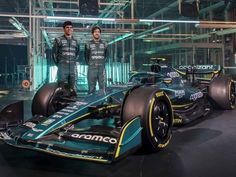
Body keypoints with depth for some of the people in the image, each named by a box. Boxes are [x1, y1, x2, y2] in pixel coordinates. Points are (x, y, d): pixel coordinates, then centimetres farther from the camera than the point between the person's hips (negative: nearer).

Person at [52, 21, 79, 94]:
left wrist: (75, 63, 13)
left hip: (72, 68, 4)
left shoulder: (75, 41, 16)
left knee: (72, 89, 6)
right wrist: (58, 64, 3)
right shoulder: (58, 40, 4)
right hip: (62, 68, -3)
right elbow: (54, 53, 6)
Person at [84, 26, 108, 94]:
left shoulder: (104, 44, 11)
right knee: (91, 88, 1)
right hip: (92, 69, -1)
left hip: (102, 68, 1)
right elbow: (86, 56, 11)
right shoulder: (88, 44, 6)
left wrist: (103, 63, 10)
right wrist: (90, 64, 6)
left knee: (102, 87, 1)